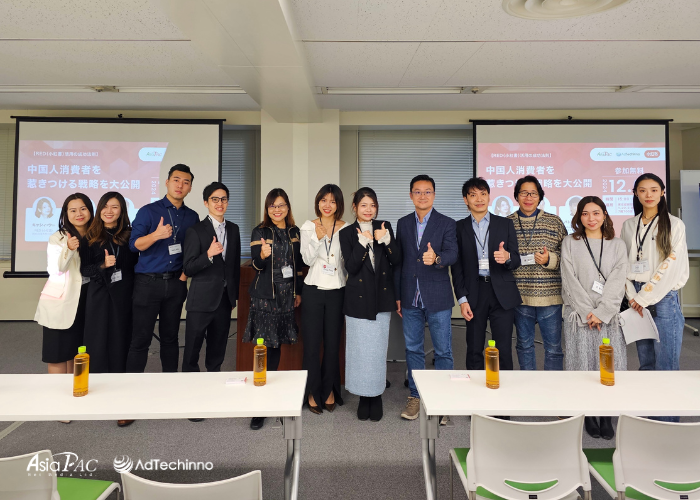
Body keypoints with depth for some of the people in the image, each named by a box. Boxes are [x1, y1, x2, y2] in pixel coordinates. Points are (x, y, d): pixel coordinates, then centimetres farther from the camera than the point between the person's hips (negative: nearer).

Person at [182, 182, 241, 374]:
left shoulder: (233, 229, 10)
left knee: (218, 349, 15)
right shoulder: (195, 231, -6)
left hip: (225, 299, 5)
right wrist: (208, 254, -28)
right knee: (192, 349, 4)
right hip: (202, 300, -4)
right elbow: (188, 268, -11)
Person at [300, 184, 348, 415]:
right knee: (312, 342, 4)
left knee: (333, 343, 9)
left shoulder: (346, 228, 1)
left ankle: (329, 390, 26)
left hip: (337, 292, 1)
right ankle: (313, 392, 20)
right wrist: (318, 238, -21)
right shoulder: (308, 227, 0)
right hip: (314, 290, 0)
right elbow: (307, 259, -7)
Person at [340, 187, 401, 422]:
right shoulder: (347, 234, 1)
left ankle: (377, 396, 21)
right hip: (358, 299, -1)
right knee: (360, 349, 5)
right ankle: (363, 396, 22)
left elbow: (397, 260, -1)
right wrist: (362, 242, -19)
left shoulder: (385, 228, 6)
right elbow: (351, 267, -9)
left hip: (381, 298, 1)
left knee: (378, 348, 5)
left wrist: (387, 240, -16)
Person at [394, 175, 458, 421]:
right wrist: (397, 295, 7)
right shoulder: (403, 223, 9)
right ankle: (416, 396, 27)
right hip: (410, 299, 3)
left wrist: (436, 258, -37)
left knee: (443, 351, 4)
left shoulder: (446, 223, 0)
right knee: (413, 349, 12)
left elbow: (452, 254, -14)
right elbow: (398, 260, 10)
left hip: (437, 298, -3)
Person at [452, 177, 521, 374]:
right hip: (474, 293, 0)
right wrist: (462, 299, -2)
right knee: (474, 351, 5)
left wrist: (507, 257, -19)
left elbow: (516, 261, 5)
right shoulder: (460, 228, 7)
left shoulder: (505, 224, 8)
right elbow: (457, 266, 5)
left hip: (502, 293, 0)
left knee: (504, 350, 1)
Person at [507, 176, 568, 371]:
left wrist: (549, 259, -15)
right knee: (524, 345, 15)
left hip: (549, 296, -1)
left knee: (553, 347, 7)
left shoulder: (554, 222, 2)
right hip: (519, 295, 1)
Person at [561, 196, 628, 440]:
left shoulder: (617, 245, 9)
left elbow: (617, 282, 0)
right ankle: (588, 416, 12)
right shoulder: (570, 243, 6)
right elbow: (570, 281, -1)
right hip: (579, 314, -1)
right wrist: (587, 312, -9)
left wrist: (601, 313, -10)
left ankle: (606, 417, 12)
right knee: (583, 364, 0)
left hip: (608, 314, 1)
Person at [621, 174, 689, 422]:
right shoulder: (628, 226, 10)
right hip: (637, 299, 4)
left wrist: (645, 297, -10)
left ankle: (668, 422, 6)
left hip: (664, 297, -4)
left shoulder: (674, 225, -2)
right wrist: (632, 295, -3)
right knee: (645, 360, 11)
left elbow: (671, 265, -9)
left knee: (665, 363, -4)